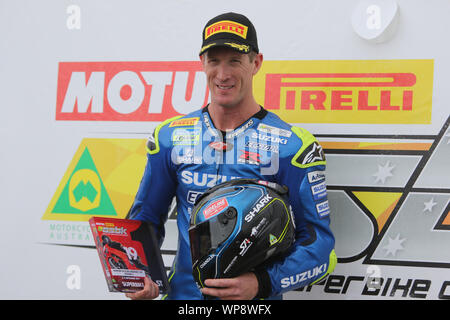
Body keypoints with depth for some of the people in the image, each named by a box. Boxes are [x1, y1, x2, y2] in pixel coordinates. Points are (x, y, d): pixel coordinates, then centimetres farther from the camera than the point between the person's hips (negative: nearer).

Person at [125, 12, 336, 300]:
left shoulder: (293, 145, -7)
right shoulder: (170, 138, 5)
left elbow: (320, 243, -10)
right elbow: (146, 217, 14)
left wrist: (262, 283, -23)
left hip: (257, 299, -4)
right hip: (184, 292, 5)